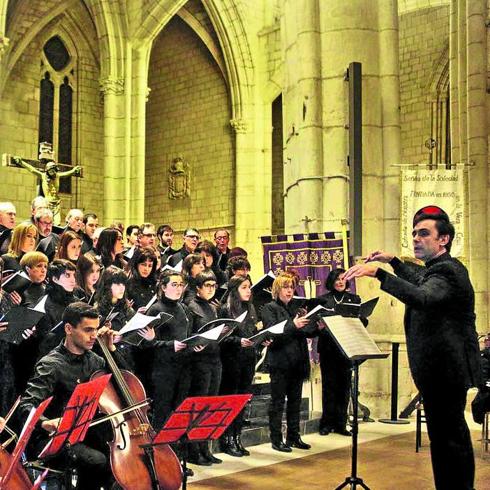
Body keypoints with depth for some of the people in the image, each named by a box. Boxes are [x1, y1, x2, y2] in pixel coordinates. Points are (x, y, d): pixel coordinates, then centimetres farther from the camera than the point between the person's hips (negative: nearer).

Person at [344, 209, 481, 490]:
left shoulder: (447, 270, -18)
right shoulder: (437, 268, 14)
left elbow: (422, 297, -38)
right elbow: (421, 281, 37)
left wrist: (378, 273, -47)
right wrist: (394, 262, 26)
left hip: (444, 369, -11)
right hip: (445, 368, 11)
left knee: (446, 436, -8)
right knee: (454, 433, 22)